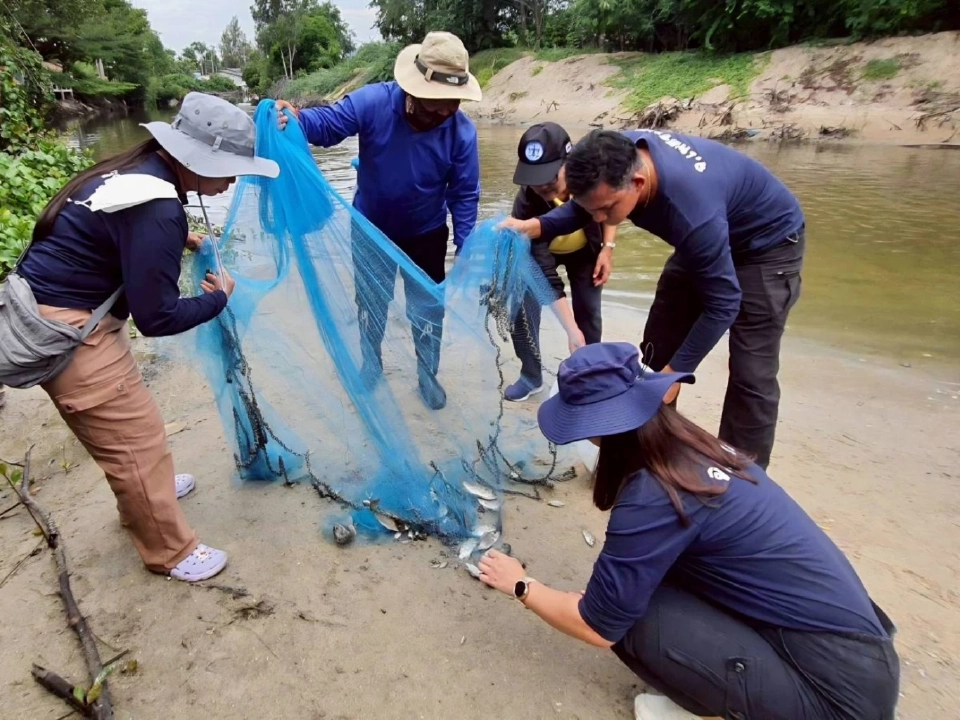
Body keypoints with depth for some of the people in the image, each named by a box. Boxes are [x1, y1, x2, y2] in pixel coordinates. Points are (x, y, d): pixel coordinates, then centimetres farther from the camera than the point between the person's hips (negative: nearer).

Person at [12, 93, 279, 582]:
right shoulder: (157, 209, -27)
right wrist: (219, 298, -9)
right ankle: (170, 551, 19)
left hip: (63, 309, 10)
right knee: (137, 435, 1)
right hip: (65, 328, -10)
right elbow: (156, 318, -23)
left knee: (124, 418, 26)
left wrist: (177, 240, 15)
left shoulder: (142, 170, 3)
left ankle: (143, 491, 50)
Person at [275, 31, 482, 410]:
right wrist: (295, 118, -42)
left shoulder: (462, 132, -21)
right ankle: (371, 366, 42)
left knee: (428, 307, 9)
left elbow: (464, 195, -16)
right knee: (370, 302, 16)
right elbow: (326, 123, -19)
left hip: (426, 234, 0)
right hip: (371, 228, 1)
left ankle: (428, 376, 32)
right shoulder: (372, 102, -25)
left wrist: (466, 250, -20)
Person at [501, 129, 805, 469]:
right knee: (658, 347, 6)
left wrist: (675, 372, -24)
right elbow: (586, 208, -1)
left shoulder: (693, 211, -43)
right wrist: (535, 226, -17)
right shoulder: (620, 156, -23)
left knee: (750, 374, -10)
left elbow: (722, 305, -31)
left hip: (767, 243, -7)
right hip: (707, 237, 7)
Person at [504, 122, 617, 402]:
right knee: (522, 309, -11)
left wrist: (607, 248, -17)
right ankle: (531, 376, 10)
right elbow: (547, 278, -39)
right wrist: (571, 329, -42)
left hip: (585, 250, 2)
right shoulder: (527, 206, -40)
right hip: (540, 253, -1)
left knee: (588, 312, -2)